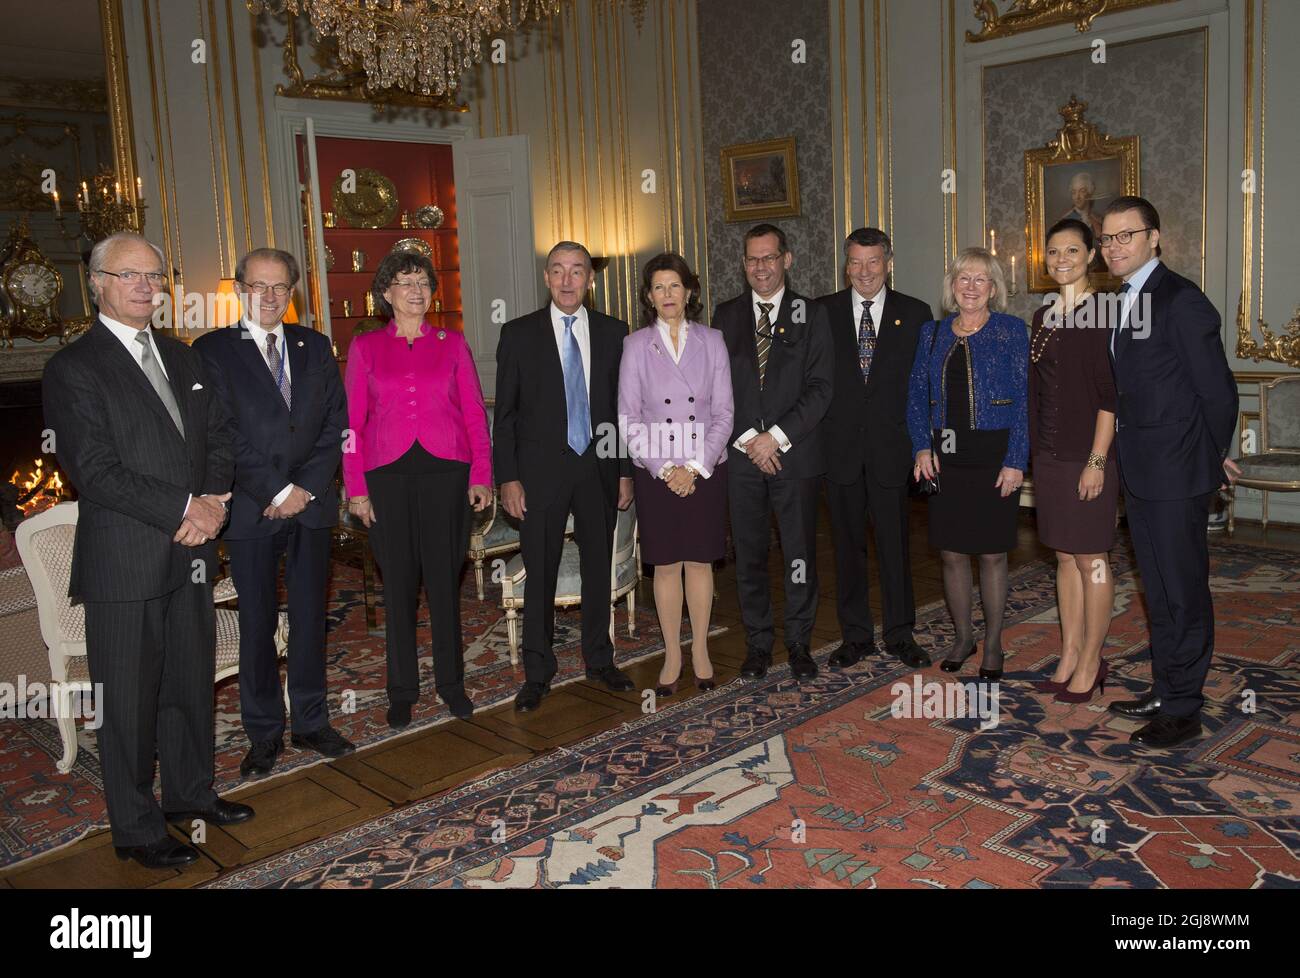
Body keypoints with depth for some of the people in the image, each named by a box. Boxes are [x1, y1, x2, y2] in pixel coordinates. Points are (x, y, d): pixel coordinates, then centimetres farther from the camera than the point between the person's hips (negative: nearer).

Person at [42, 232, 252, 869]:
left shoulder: (181, 358, 13)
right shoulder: (73, 368, -9)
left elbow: (218, 437, 13)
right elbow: (95, 471, -16)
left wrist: (214, 500, -5)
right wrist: (185, 509, -18)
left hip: (191, 553, 7)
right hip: (124, 565, -6)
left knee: (192, 681, 17)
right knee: (129, 698, 5)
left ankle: (190, 792, 35)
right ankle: (136, 829, 19)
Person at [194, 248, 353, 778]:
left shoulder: (314, 345, 10)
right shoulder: (213, 350, -2)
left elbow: (334, 422, 4)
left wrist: (307, 488, -7)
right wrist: (279, 490, -12)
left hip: (311, 503, 3)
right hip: (252, 511, -3)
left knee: (310, 617, 10)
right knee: (257, 624, 5)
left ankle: (311, 722, 24)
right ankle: (264, 734, 19)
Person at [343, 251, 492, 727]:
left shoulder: (452, 343, 7)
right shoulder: (365, 347, 6)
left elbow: (474, 413, 5)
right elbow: (352, 421, 4)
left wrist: (481, 475, -3)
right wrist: (355, 487, -2)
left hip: (446, 472, 0)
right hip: (388, 474, 0)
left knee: (445, 579, 6)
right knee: (398, 583, 7)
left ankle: (451, 681, 21)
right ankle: (402, 690, 20)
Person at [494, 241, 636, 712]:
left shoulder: (613, 332, 5)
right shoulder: (519, 333, -1)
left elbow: (624, 405, 8)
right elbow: (505, 412, -1)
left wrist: (626, 470, 4)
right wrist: (508, 478, -7)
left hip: (598, 467, 2)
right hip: (541, 470, -2)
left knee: (599, 568, 12)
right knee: (540, 575, 3)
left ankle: (599, 660, 28)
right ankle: (537, 673, 16)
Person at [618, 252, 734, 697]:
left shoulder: (711, 341, 2)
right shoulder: (636, 344, 0)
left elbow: (723, 413, 0)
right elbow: (629, 417, -2)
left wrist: (695, 468, -10)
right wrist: (664, 469, -10)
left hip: (705, 471, 1)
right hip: (655, 472, 0)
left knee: (700, 561, 7)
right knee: (666, 565, 6)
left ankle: (700, 651, 21)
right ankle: (672, 655, 18)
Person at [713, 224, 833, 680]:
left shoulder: (810, 314, 3)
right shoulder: (726, 315, 8)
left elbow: (820, 387, -4)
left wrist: (777, 437, -13)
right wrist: (747, 438, -8)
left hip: (796, 453, -1)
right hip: (741, 454, 2)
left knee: (800, 553, 5)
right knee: (749, 555, 7)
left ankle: (799, 642, 19)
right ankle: (758, 643, 20)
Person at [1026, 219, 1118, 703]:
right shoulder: (1043, 316, 12)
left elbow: (1111, 391, -13)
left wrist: (1097, 460, -17)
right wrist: (1033, 450, 11)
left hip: (1088, 454, -7)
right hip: (1048, 454, 7)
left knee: (1090, 559, 2)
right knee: (1065, 557, 12)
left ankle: (1091, 663, 13)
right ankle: (1070, 657, 20)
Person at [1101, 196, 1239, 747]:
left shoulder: (1181, 301, -15)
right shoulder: (1123, 302, 12)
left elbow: (1217, 389, -12)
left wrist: (1218, 455, 0)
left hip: (1176, 473, -9)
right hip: (1141, 473, 9)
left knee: (1183, 592, 1)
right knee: (1158, 591, 17)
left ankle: (1183, 711, 12)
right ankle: (1165, 692, 30)